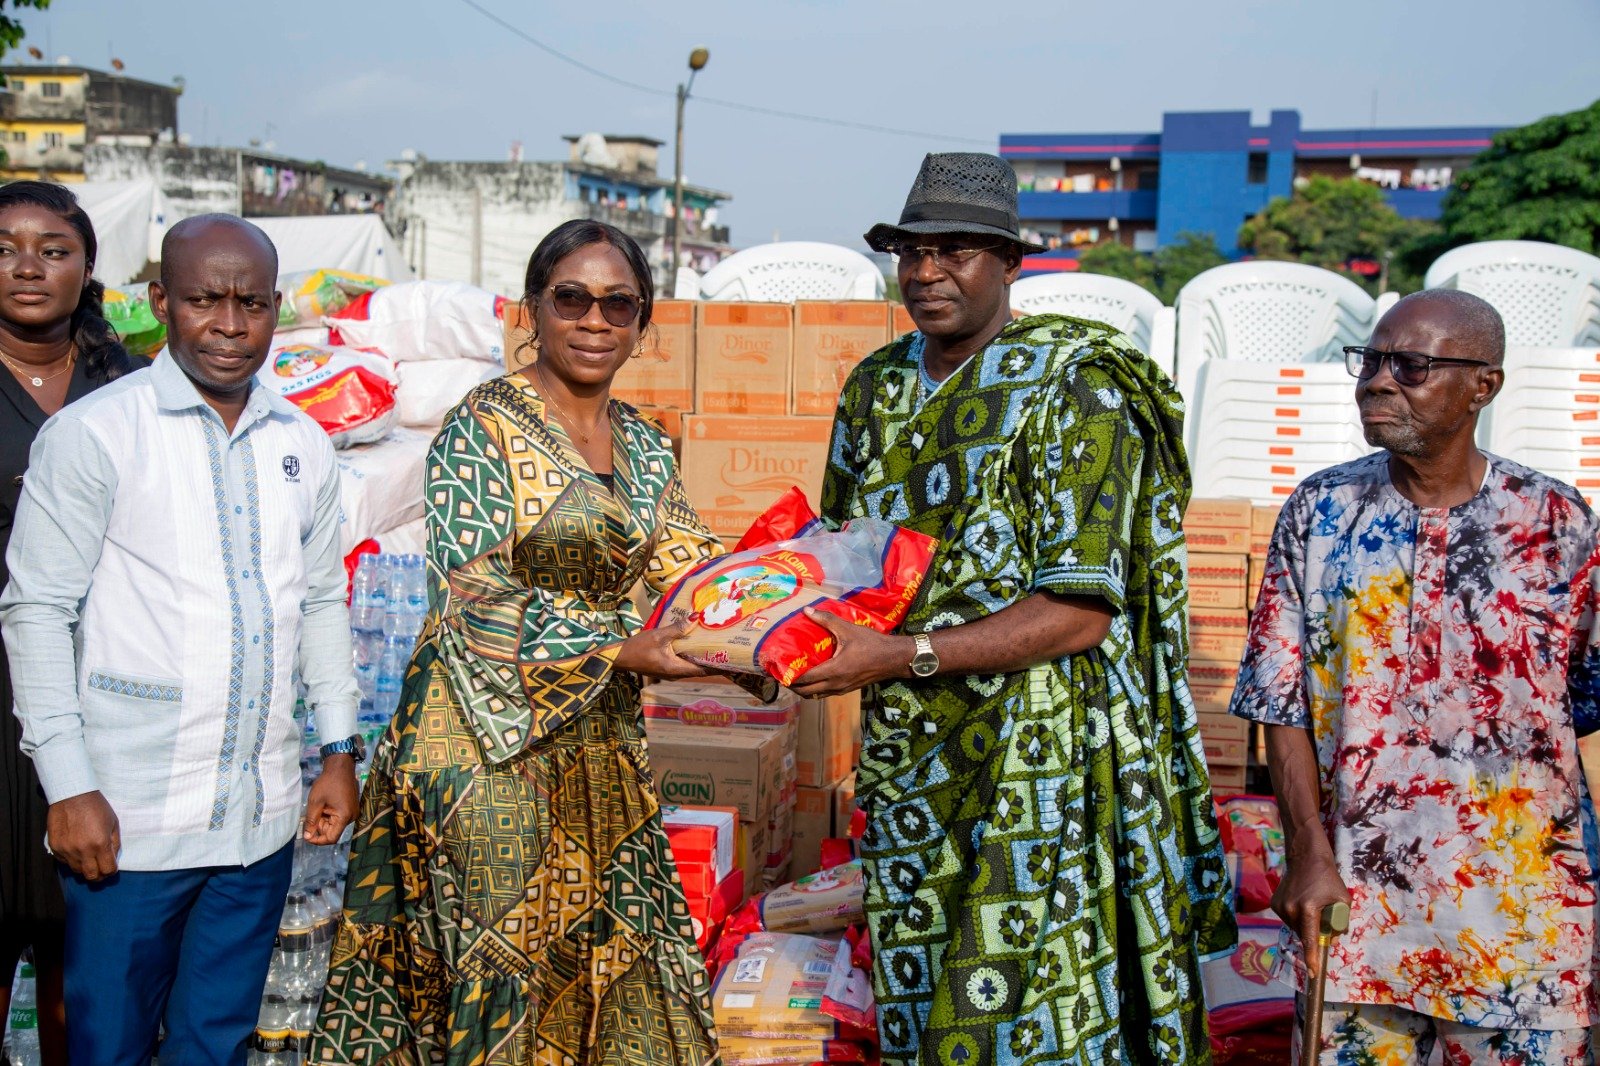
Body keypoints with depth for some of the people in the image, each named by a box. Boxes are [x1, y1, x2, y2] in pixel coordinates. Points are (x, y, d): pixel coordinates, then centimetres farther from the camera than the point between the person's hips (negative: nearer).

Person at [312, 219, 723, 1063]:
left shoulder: (645, 448, 11)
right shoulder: (484, 426, -9)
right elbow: (472, 598, -16)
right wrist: (623, 650, -21)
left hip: (599, 748, 6)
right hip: (488, 743, -6)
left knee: (610, 970, 10)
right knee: (499, 968, 1)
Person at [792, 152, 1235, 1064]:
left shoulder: (1072, 391, -11)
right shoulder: (877, 386, 10)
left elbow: (1080, 611, -18)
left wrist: (904, 655, -23)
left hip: (1036, 757, -6)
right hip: (907, 759, 6)